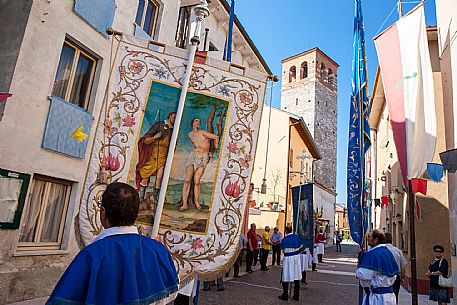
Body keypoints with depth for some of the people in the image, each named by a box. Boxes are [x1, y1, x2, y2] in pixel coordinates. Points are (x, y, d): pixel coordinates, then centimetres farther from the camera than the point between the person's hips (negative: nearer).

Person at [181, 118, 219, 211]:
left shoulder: (203, 133, -2)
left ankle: (196, 201, 9)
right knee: (187, 180, -9)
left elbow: (216, 137, 1)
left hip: (203, 158, -3)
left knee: (196, 181, -9)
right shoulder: (190, 134, 13)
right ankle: (185, 204, -7)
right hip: (193, 155, 3)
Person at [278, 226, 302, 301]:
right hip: (296, 257, 3)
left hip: (287, 258, -3)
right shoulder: (296, 237, -5)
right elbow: (300, 247, 6)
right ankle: (296, 296, 17)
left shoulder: (284, 239, -11)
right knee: (297, 277, 10)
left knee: (286, 277, 5)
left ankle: (285, 296, 12)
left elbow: (283, 250, -1)